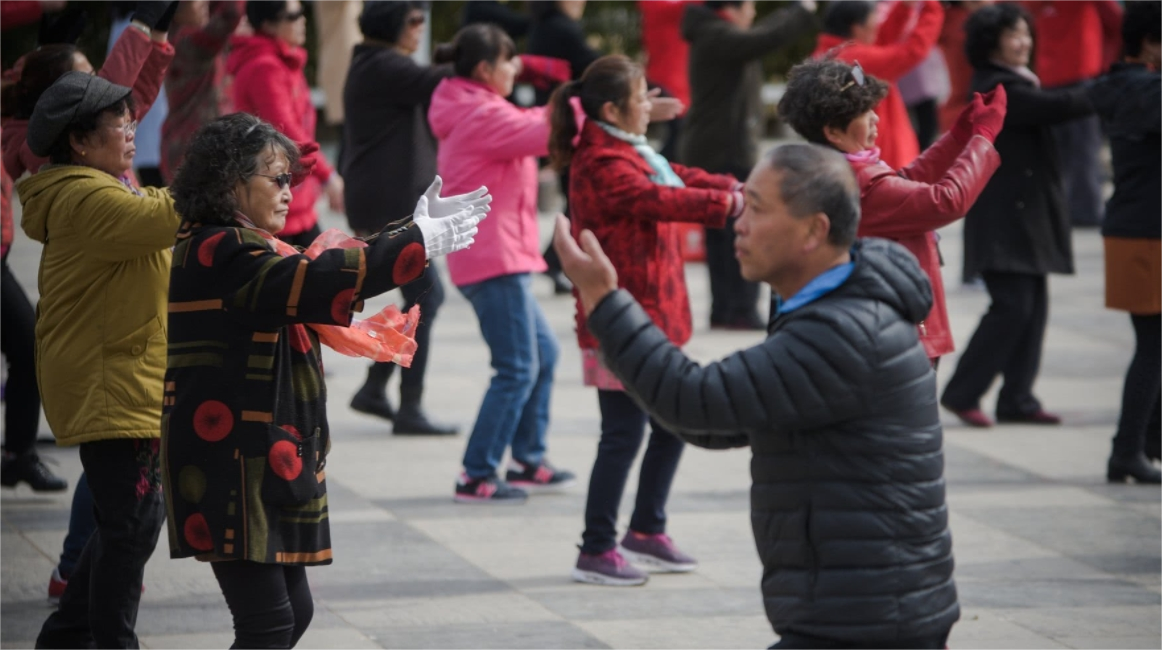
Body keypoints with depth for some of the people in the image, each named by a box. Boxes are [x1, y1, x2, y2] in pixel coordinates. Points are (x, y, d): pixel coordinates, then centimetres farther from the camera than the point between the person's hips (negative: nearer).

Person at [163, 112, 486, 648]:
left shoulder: (248, 248, 16)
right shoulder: (216, 252, -17)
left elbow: (327, 262, 19)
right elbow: (317, 280, -26)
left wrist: (420, 225, 9)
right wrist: (419, 242, -21)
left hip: (267, 462, 11)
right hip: (230, 466, -11)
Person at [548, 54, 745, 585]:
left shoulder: (631, 154, 15)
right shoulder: (603, 164, -19)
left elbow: (677, 179, 17)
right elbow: (660, 200, -27)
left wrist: (733, 188, 3)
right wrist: (728, 203, -23)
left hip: (652, 317, 11)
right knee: (624, 434, -6)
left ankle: (647, 530, 29)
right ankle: (596, 552, 1)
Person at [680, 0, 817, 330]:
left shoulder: (715, 36, 15)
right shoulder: (717, 38, -16)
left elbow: (762, 33, 23)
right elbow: (768, 39, -28)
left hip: (712, 150, 11)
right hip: (725, 151, -11)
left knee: (722, 233, 10)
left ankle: (723, 309, 12)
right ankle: (742, 311, -12)